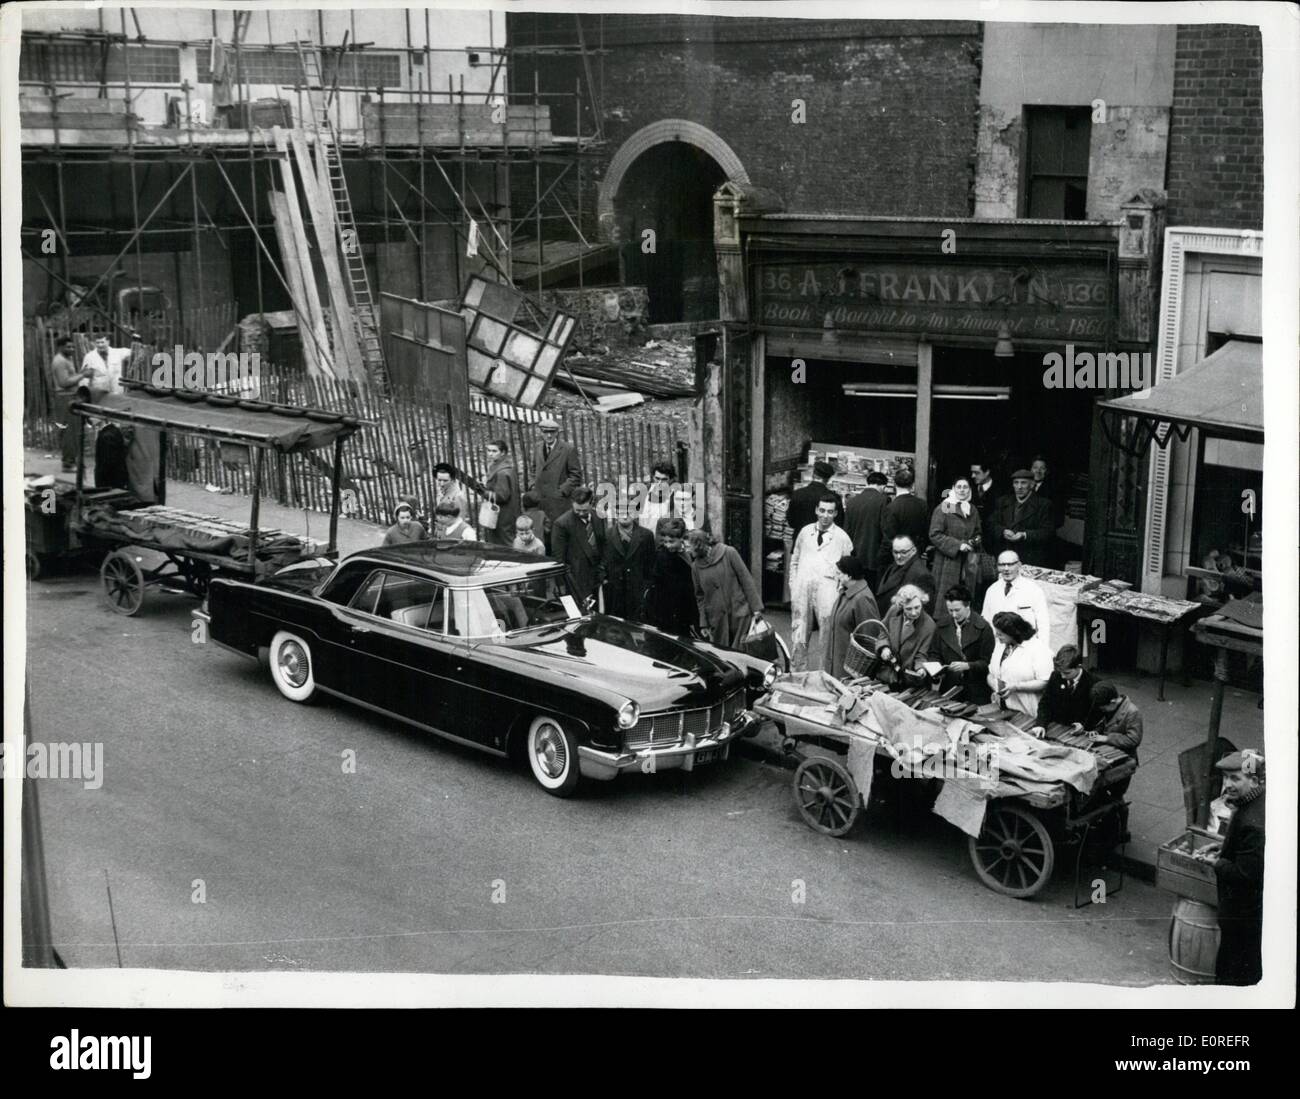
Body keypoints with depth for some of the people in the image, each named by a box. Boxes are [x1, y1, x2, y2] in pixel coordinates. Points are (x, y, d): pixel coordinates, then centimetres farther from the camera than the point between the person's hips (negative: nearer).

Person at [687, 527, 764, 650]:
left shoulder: (728, 553, -6)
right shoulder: (696, 566, 4)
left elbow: (746, 580, -4)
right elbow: (700, 597, 11)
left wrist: (756, 608, -6)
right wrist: (703, 623, 5)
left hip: (739, 613, -3)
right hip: (716, 619, 3)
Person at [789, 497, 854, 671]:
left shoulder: (842, 537, 7)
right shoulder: (805, 532, 15)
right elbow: (794, 561, 21)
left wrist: (840, 592, -2)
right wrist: (793, 586, 12)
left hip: (827, 587, -2)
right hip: (802, 589, 3)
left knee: (827, 637, -8)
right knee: (799, 638, 5)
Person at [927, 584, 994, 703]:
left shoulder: (983, 628, -5)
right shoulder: (941, 627, 8)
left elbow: (987, 663, -6)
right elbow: (934, 654, 15)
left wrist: (967, 666, -20)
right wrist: (936, 666, -5)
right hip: (948, 688, 3)